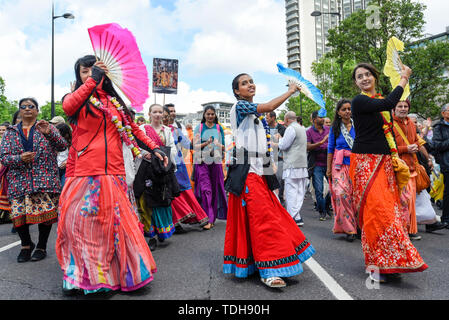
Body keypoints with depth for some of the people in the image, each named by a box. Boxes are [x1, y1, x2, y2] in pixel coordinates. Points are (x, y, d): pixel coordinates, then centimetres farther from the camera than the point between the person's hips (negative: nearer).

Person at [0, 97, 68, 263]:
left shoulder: (47, 127, 11)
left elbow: (63, 146, -1)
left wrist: (49, 133, -17)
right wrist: (19, 158, -12)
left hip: (44, 179, -2)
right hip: (19, 180, 2)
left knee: (45, 212, -3)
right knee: (18, 214, -2)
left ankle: (41, 247, 16)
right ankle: (26, 245, 23)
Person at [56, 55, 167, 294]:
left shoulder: (114, 101, 17)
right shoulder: (76, 99, 8)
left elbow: (132, 128, 20)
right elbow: (68, 106, -16)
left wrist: (154, 149, 13)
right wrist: (92, 80, -12)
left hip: (113, 171, 2)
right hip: (84, 172, -2)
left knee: (115, 222, 6)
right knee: (81, 221, 1)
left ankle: (122, 272, 18)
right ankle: (78, 276, 15)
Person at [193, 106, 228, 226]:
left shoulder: (219, 128, 11)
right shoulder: (199, 128, 5)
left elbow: (223, 146, 12)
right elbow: (195, 145, 0)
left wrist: (218, 145, -11)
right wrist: (206, 143, -16)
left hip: (216, 161, 2)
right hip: (202, 162, -2)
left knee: (215, 189, 5)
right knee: (205, 189, -10)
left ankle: (213, 216, 19)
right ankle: (207, 218, -9)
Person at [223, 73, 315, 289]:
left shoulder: (257, 114, 22)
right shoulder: (240, 106, -3)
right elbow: (269, 107, -16)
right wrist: (290, 91, -1)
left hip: (260, 170, 8)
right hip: (248, 170, -8)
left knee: (265, 214, 6)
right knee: (261, 216, -12)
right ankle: (269, 271, -7)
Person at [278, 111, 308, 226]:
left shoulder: (291, 128, -9)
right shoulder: (302, 129, 19)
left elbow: (283, 146, -12)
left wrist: (280, 138, 9)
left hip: (292, 166, -9)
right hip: (303, 165, 9)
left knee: (291, 191, -7)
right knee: (299, 191, 8)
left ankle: (294, 218, -8)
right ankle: (296, 215, 12)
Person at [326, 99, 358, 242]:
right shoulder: (335, 128, 8)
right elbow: (330, 149, 9)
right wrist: (329, 168, 4)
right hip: (340, 164, 0)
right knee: (341, 193, -14)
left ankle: (357, 225, 13)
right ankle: (349, 228, -7)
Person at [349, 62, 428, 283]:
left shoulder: (380, 101, 18)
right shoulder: (359, 101, -6)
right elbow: (389, 104, -21)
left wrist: (395, 157, 14)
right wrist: (404, 79, -7)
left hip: (384, 162, 7)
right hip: (366, 162, -7)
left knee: (389, 208, 5)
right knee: (376, 209, -12)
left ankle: (389, 263, 15)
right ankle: (376, 264, -5)